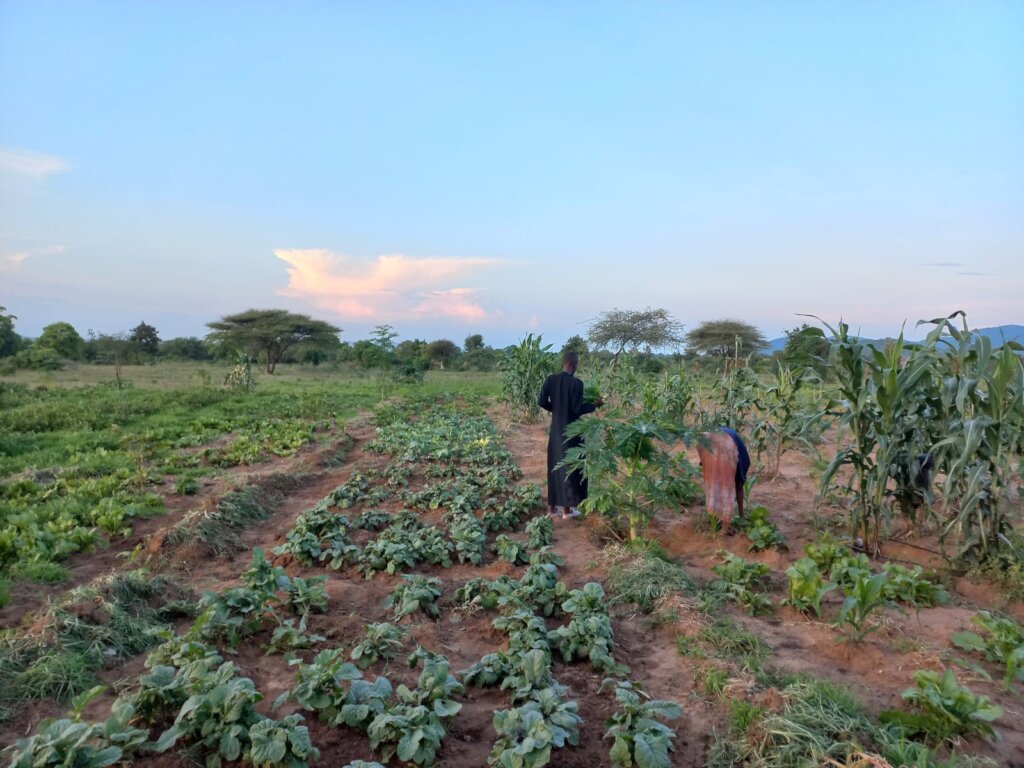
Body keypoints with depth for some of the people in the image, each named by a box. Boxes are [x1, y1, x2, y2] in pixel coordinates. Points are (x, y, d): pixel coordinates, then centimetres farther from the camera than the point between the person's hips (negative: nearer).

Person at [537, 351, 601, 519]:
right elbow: (577, 409, -17)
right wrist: (595, 405, -2)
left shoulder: (550, 379, -1)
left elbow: (541, 402, -2)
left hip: (556, 429, 6)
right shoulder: (576, 383, -17)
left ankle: (552, 507, 20)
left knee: (555, 465, 14)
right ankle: (567, 508, 13)